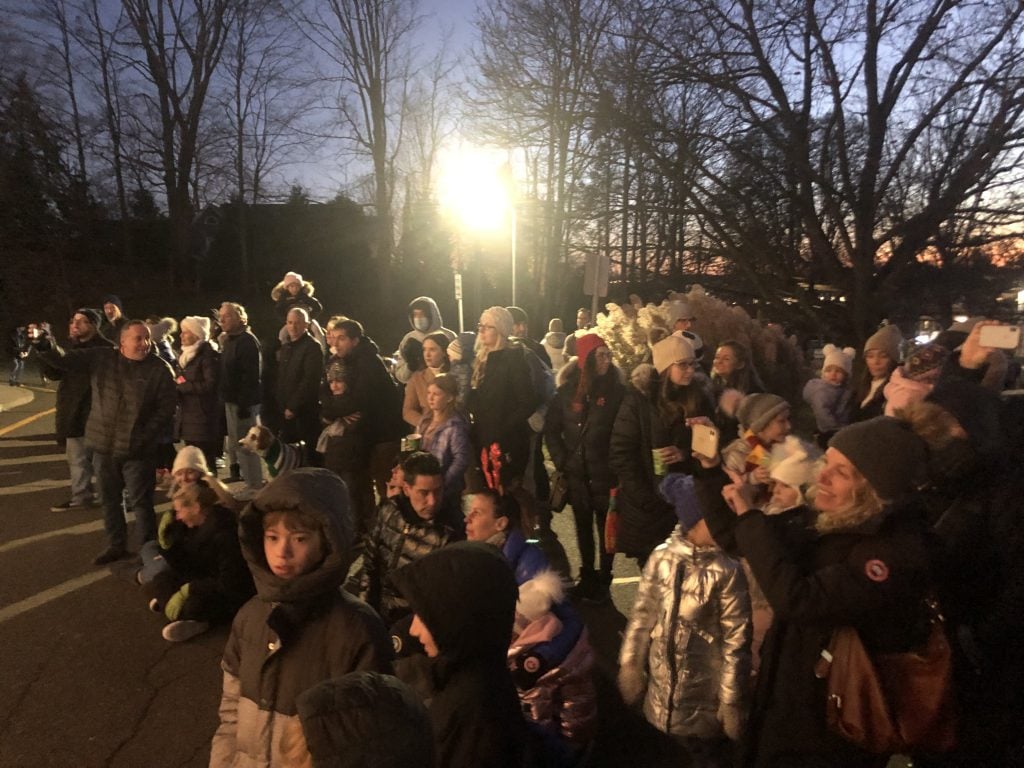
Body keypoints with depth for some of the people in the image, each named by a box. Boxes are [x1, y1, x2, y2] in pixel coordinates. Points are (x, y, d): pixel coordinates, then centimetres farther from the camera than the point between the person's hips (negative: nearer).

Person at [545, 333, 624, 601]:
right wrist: (561, 460, 0)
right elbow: (551, 429, 7)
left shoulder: (617, 390, -6)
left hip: (605, 473, -3)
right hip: (577, 472, 3)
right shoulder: (568, 390, 1)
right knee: (583, 526, 15)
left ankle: (603, 580, 20)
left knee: (605, 527, 7)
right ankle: (587, 577, 30)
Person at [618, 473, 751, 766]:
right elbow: (642, 617, 1)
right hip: (662, 692, 3)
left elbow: (736, 639, -12)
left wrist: (732, 701, -9)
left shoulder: (728, 571, -17)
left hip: (705, 696, -3)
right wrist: (630, 668, 6)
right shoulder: (662, 557, -8)